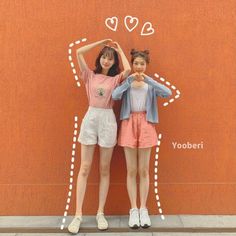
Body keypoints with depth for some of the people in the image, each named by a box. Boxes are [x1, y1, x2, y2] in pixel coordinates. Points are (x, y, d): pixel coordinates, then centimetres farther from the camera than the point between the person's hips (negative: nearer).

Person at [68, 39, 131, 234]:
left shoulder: (116, 79, 8)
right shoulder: (90, 75, 10)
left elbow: (128, 69, -12)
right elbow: (79, 52, 2)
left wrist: (119, 49, 4)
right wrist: (101, 42, 9)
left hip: (108, 120, 0)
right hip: (90, 118, 0)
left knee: (105, 169, 5)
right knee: (85, 168, 0)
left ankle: (101, 213, 14)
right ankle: (78, 214, 5)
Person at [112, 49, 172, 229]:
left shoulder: (151, 83, 7)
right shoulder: (127, 81, 7)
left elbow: (168, 93, -12)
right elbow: (115, 95, -12)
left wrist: (148, 80, -17)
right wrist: (129, 80, -18)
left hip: (146, 125, 0)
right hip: (129, 124, 0)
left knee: (144, 170, 5)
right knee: (132, 170, 3)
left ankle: (143, 209, 15)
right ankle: (133, 210, 11)